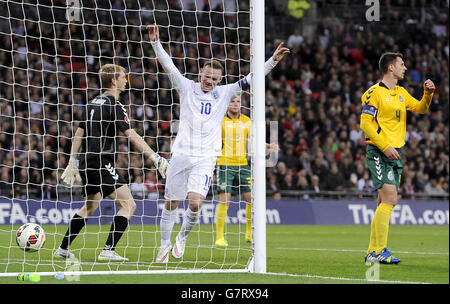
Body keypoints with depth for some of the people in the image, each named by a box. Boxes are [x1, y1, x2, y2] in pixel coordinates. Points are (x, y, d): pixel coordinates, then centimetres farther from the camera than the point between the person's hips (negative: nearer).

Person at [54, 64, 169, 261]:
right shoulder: (113, 105, -11)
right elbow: (132, 136, -17)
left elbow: (79, 134, 18)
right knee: (128, 204, -9)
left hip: (87, 163, 9)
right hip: (101, 163, -9)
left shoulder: (93, 103, 15)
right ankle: (108, 251, -16)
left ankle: (63, 249, 28)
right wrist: (156, 159, -16)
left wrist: (73, 163, 23)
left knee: (90, 206, 25)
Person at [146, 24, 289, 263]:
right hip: (181, 154, 1)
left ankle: (183, 237, 8)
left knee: (195, 202, -17)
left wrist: (273, 61, -4)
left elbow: (250, 80, 4)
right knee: (171, 203, 6)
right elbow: (168, 65, -4)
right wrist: (156, 42, -16)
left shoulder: (224, 93, 6)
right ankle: (165, 245, 23)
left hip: (206, 158, -1)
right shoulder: (187, 88, 4)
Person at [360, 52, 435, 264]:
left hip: (395, 152, 9)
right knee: (390, 199, -17)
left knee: (386, 203, 8)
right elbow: (365, 123, -13)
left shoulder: (401, 93, 16)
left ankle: (372, 252, 12)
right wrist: (385, 147, -19)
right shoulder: (375, 92, -8)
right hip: (378, 152, -9)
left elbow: (420, 108, 24)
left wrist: (428, 93, 4)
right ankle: (380, 251, -17)